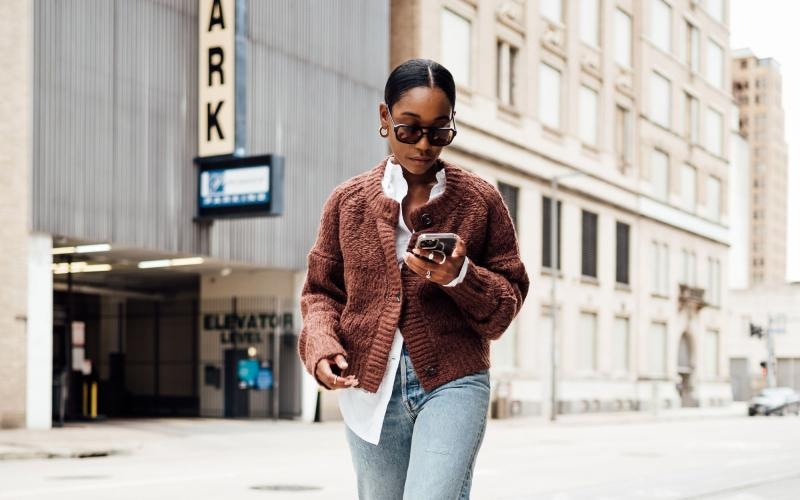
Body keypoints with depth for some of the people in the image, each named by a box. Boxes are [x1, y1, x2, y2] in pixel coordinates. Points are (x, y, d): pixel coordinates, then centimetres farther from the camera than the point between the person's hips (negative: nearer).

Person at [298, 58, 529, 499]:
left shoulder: (481, 200, 2)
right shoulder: (348, 201, 6)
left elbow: (509, 298, 6)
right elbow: (321, 292, 13)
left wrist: (461, 277, -15)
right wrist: (322, 346, -8)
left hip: (453, 383, -3)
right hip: (370, 389, 3)